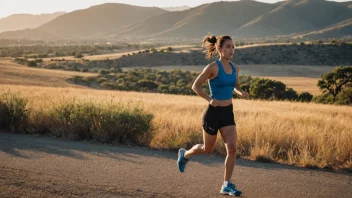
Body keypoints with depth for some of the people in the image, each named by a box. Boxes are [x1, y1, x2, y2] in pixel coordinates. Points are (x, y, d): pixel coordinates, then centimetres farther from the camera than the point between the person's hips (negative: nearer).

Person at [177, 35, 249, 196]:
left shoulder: (235, 68, 4)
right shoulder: (213, 67, -14)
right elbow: (195, 86, -9)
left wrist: (241, 93, 0)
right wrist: (209, 99, -21)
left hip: (228, 113, 5)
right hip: (213, 113, -5)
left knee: (232, 148, -9)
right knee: (207, 149, 11)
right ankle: (185, 154, 42)